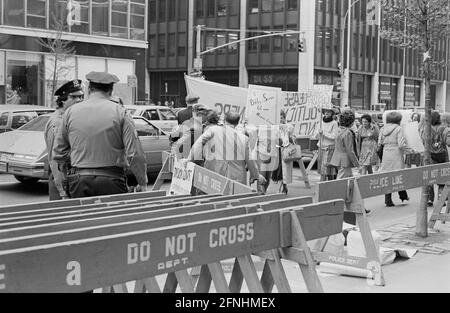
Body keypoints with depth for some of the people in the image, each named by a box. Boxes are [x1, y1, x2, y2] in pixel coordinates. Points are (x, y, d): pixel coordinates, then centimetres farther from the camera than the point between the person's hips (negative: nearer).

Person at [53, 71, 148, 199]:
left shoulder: (71, 112, 5)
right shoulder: (119, 113, -3)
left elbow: (58, 154, 10)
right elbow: (135, 154, -9)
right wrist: (142, 184, 1)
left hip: (79, 180, 3)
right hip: (111, 180, -2)